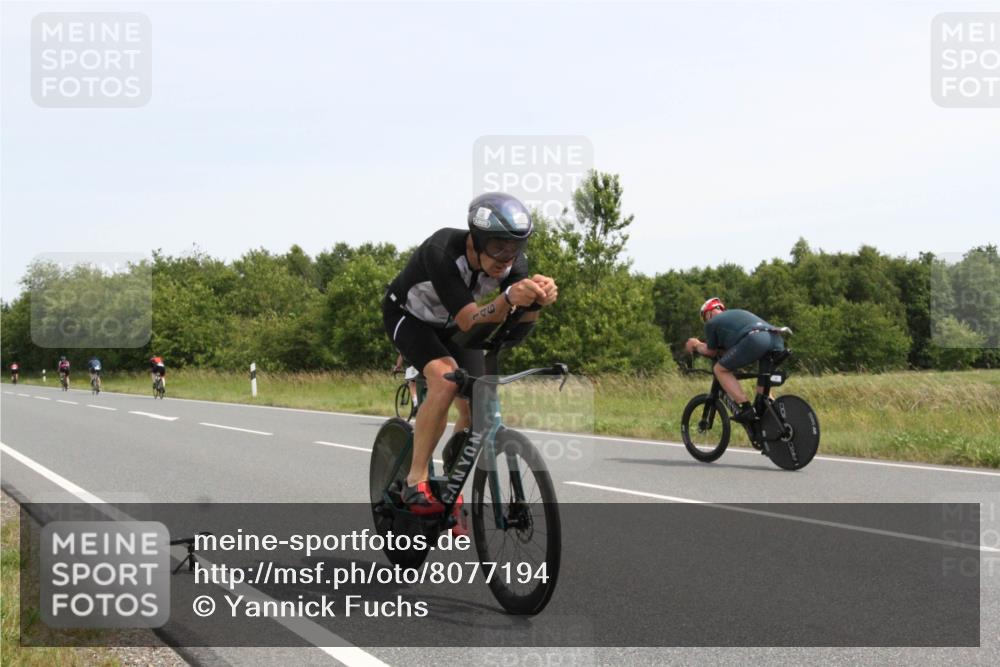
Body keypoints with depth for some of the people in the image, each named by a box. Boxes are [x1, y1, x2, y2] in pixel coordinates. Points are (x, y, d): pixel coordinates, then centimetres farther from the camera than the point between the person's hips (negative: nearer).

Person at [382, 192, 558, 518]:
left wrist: (537, 298, -55)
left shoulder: (512, 260, -24)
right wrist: (508, 298, -63)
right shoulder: (442, 252, -39)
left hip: (450, 324, 5)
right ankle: (415, 482, -21)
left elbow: (520, 323, -33)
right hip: (408, 315, -5)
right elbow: (469, 321, -44)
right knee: (445, 379, -31)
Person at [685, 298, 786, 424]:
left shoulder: (712, 322, 20)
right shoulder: (738, 313, 40)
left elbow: (711, 352, 28)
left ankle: (746, 408, -3)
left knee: (721, 369, 9)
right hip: (777, 339, 7)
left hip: (755, 340, -7)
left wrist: (696, 345, 47)